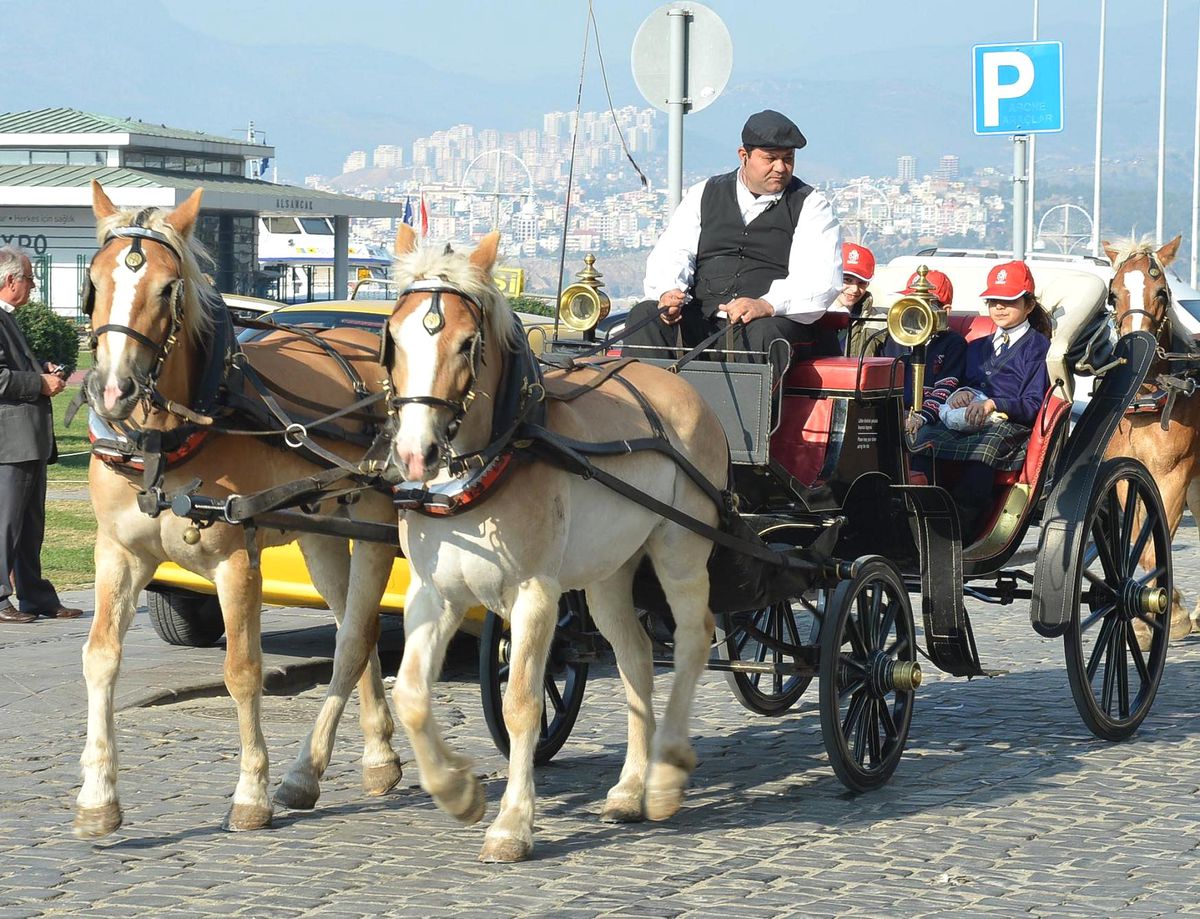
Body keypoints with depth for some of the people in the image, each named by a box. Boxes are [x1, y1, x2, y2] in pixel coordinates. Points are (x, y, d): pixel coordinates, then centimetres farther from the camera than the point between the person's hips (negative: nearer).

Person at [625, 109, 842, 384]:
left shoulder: (811, 206, 10)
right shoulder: (704, 194, 20)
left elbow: (820, 279, -5)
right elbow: (671, 253, 9)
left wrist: (766, 305, -24)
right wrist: (668, 291, -16)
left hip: (775, 318, -3)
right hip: (699, 317, 3)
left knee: (762, 334, -38)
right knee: (644, 316, -24)